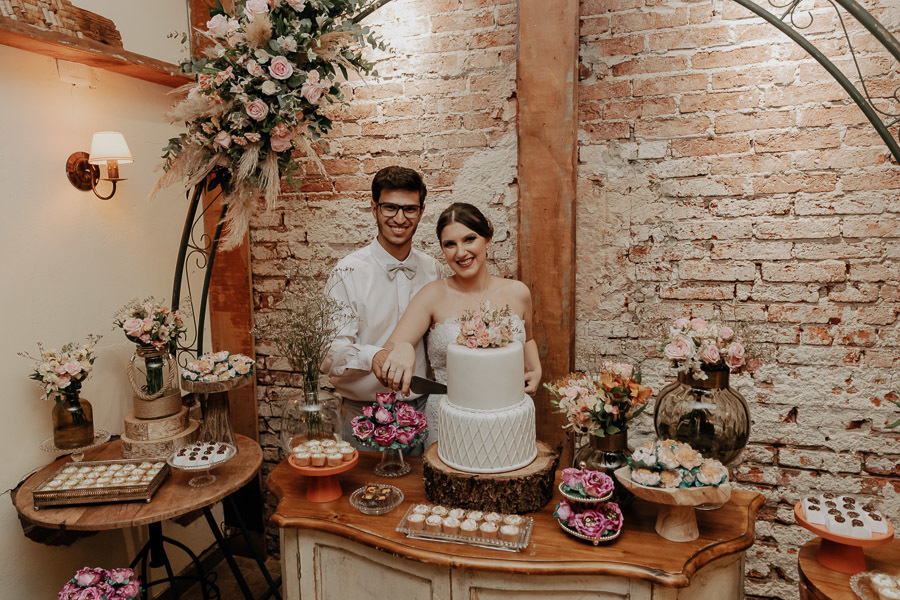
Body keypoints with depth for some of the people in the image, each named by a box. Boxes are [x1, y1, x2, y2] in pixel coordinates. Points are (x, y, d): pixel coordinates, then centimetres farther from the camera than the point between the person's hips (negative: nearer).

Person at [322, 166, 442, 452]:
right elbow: (330, 352, -15)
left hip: (421, 408, 4)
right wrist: (371, 355, -33)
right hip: (365, 415, -4)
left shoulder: (432, 270, 5)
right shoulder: (349, 272, -11)